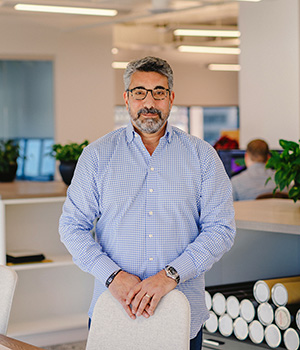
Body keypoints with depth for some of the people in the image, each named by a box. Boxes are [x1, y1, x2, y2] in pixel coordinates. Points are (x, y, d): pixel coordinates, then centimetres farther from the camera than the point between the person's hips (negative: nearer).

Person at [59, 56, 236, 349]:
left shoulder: (202, 156, 2)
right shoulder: (97, 155, 3)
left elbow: (221, 228, -4)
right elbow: (72, 226, 1)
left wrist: (170, 275, -16)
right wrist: (113, 275, -14)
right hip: (112, 308, 0)